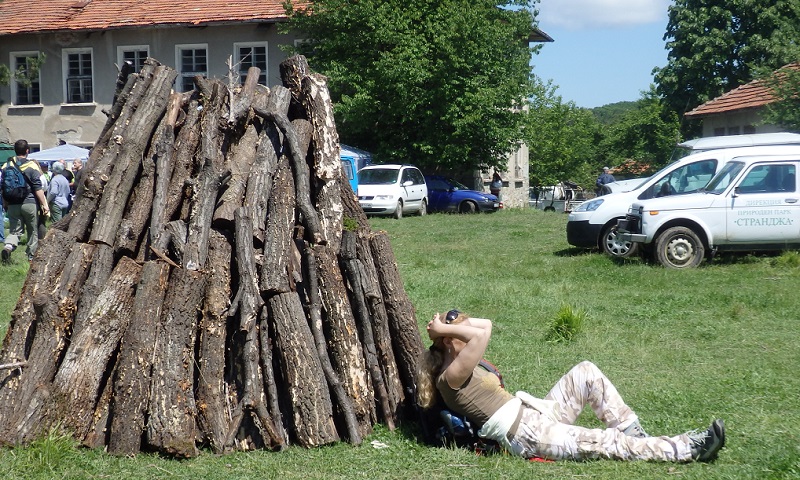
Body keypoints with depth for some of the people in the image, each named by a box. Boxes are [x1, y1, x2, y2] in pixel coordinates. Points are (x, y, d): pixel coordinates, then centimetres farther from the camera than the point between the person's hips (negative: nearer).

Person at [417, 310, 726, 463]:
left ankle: (633, 432, 3)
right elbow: (480, 335, -31)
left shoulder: (463, 369, 15)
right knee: (608, 442, -15)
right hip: (526, 436, -11)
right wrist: (443, 329, -20)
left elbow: (485, 325, 23)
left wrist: (452, 322, 11)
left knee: (585, 372, 2)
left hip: (533, 414, 11)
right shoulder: (451, 377, -16)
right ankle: (690, 449, -10)